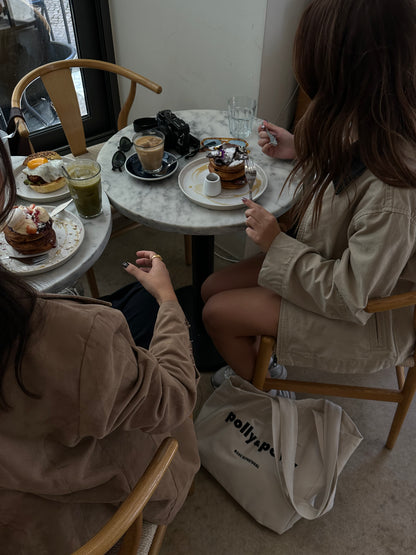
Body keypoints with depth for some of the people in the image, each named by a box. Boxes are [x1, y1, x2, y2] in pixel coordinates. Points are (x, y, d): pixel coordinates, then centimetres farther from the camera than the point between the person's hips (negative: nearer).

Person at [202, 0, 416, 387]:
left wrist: (278, 243, -19)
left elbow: (351, 297, -28)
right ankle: (258, 365, 31)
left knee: (217, 313, -6)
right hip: (323, 261, 8)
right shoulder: (363, 130, -12)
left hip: (366, 321, -7)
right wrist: (301, 151, 3)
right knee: (211, 289, 5)